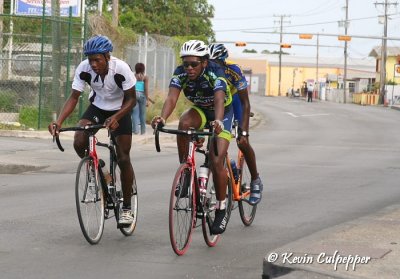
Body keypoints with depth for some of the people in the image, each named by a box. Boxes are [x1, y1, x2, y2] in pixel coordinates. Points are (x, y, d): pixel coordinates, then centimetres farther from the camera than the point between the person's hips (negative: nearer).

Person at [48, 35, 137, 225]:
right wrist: (59, 121, -36)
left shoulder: (121, 69, -30)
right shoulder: (84, 69, -24)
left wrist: (116, 118, -39)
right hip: (97, 107, 3)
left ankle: (127, 207, 7)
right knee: (79, 143, -24)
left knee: (123, 159, -7)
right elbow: (74, 97, -21)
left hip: (120, 110, -2)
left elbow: (131, 99, -22)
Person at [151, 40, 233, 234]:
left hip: (222, 113, -3)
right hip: (200, 110, 4)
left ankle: (221, 209, -1)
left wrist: (218, 122, -69)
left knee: (216, 162, -17)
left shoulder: (215, 74, -33)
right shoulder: (180, 73, -22)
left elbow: (219, 100, -49)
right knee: (184, 123, -33)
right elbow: (171, 98, -36)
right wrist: (162, 118, -57)